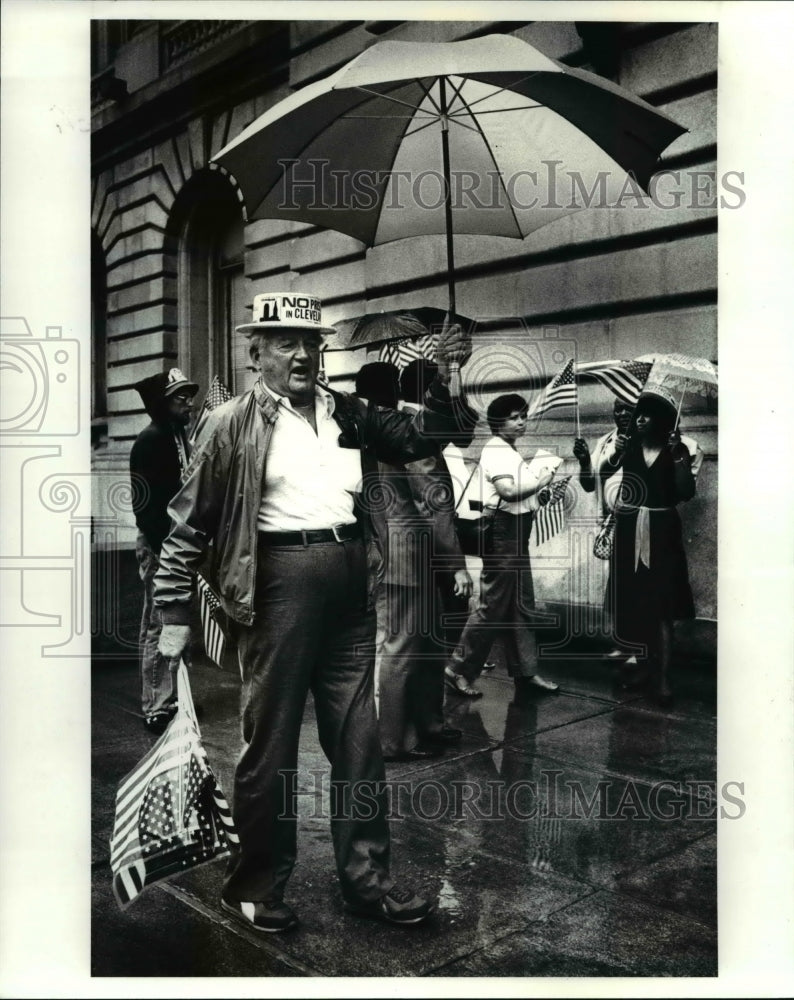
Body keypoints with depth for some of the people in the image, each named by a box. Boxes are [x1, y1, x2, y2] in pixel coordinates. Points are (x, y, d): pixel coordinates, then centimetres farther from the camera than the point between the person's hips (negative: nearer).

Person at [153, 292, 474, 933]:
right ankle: (255, 887, 24)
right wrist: (174, 614, -5)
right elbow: (190, 524, -3)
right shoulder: (236, 425, -3)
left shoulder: (348, 414, 11)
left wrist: (446, 376, -1)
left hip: (349, 586, 5)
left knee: (359, 739, 12)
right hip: (280, 581, -5)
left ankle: (366, 878, 27)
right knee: (271, 741, 6)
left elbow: (422, 437, 15)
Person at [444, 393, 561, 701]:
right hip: (502, 530, -10)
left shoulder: (510, 452, 18)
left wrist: (541, 478, 1)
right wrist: (540, 482, -18)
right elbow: (509, 491, -27)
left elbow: (520, 491, 13)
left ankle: (525, 672, 20)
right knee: (492, 606, -5)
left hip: (516, 531, 10)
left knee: (522, 606, 13)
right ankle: (458, 671, 5)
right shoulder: (495, 450, -13)